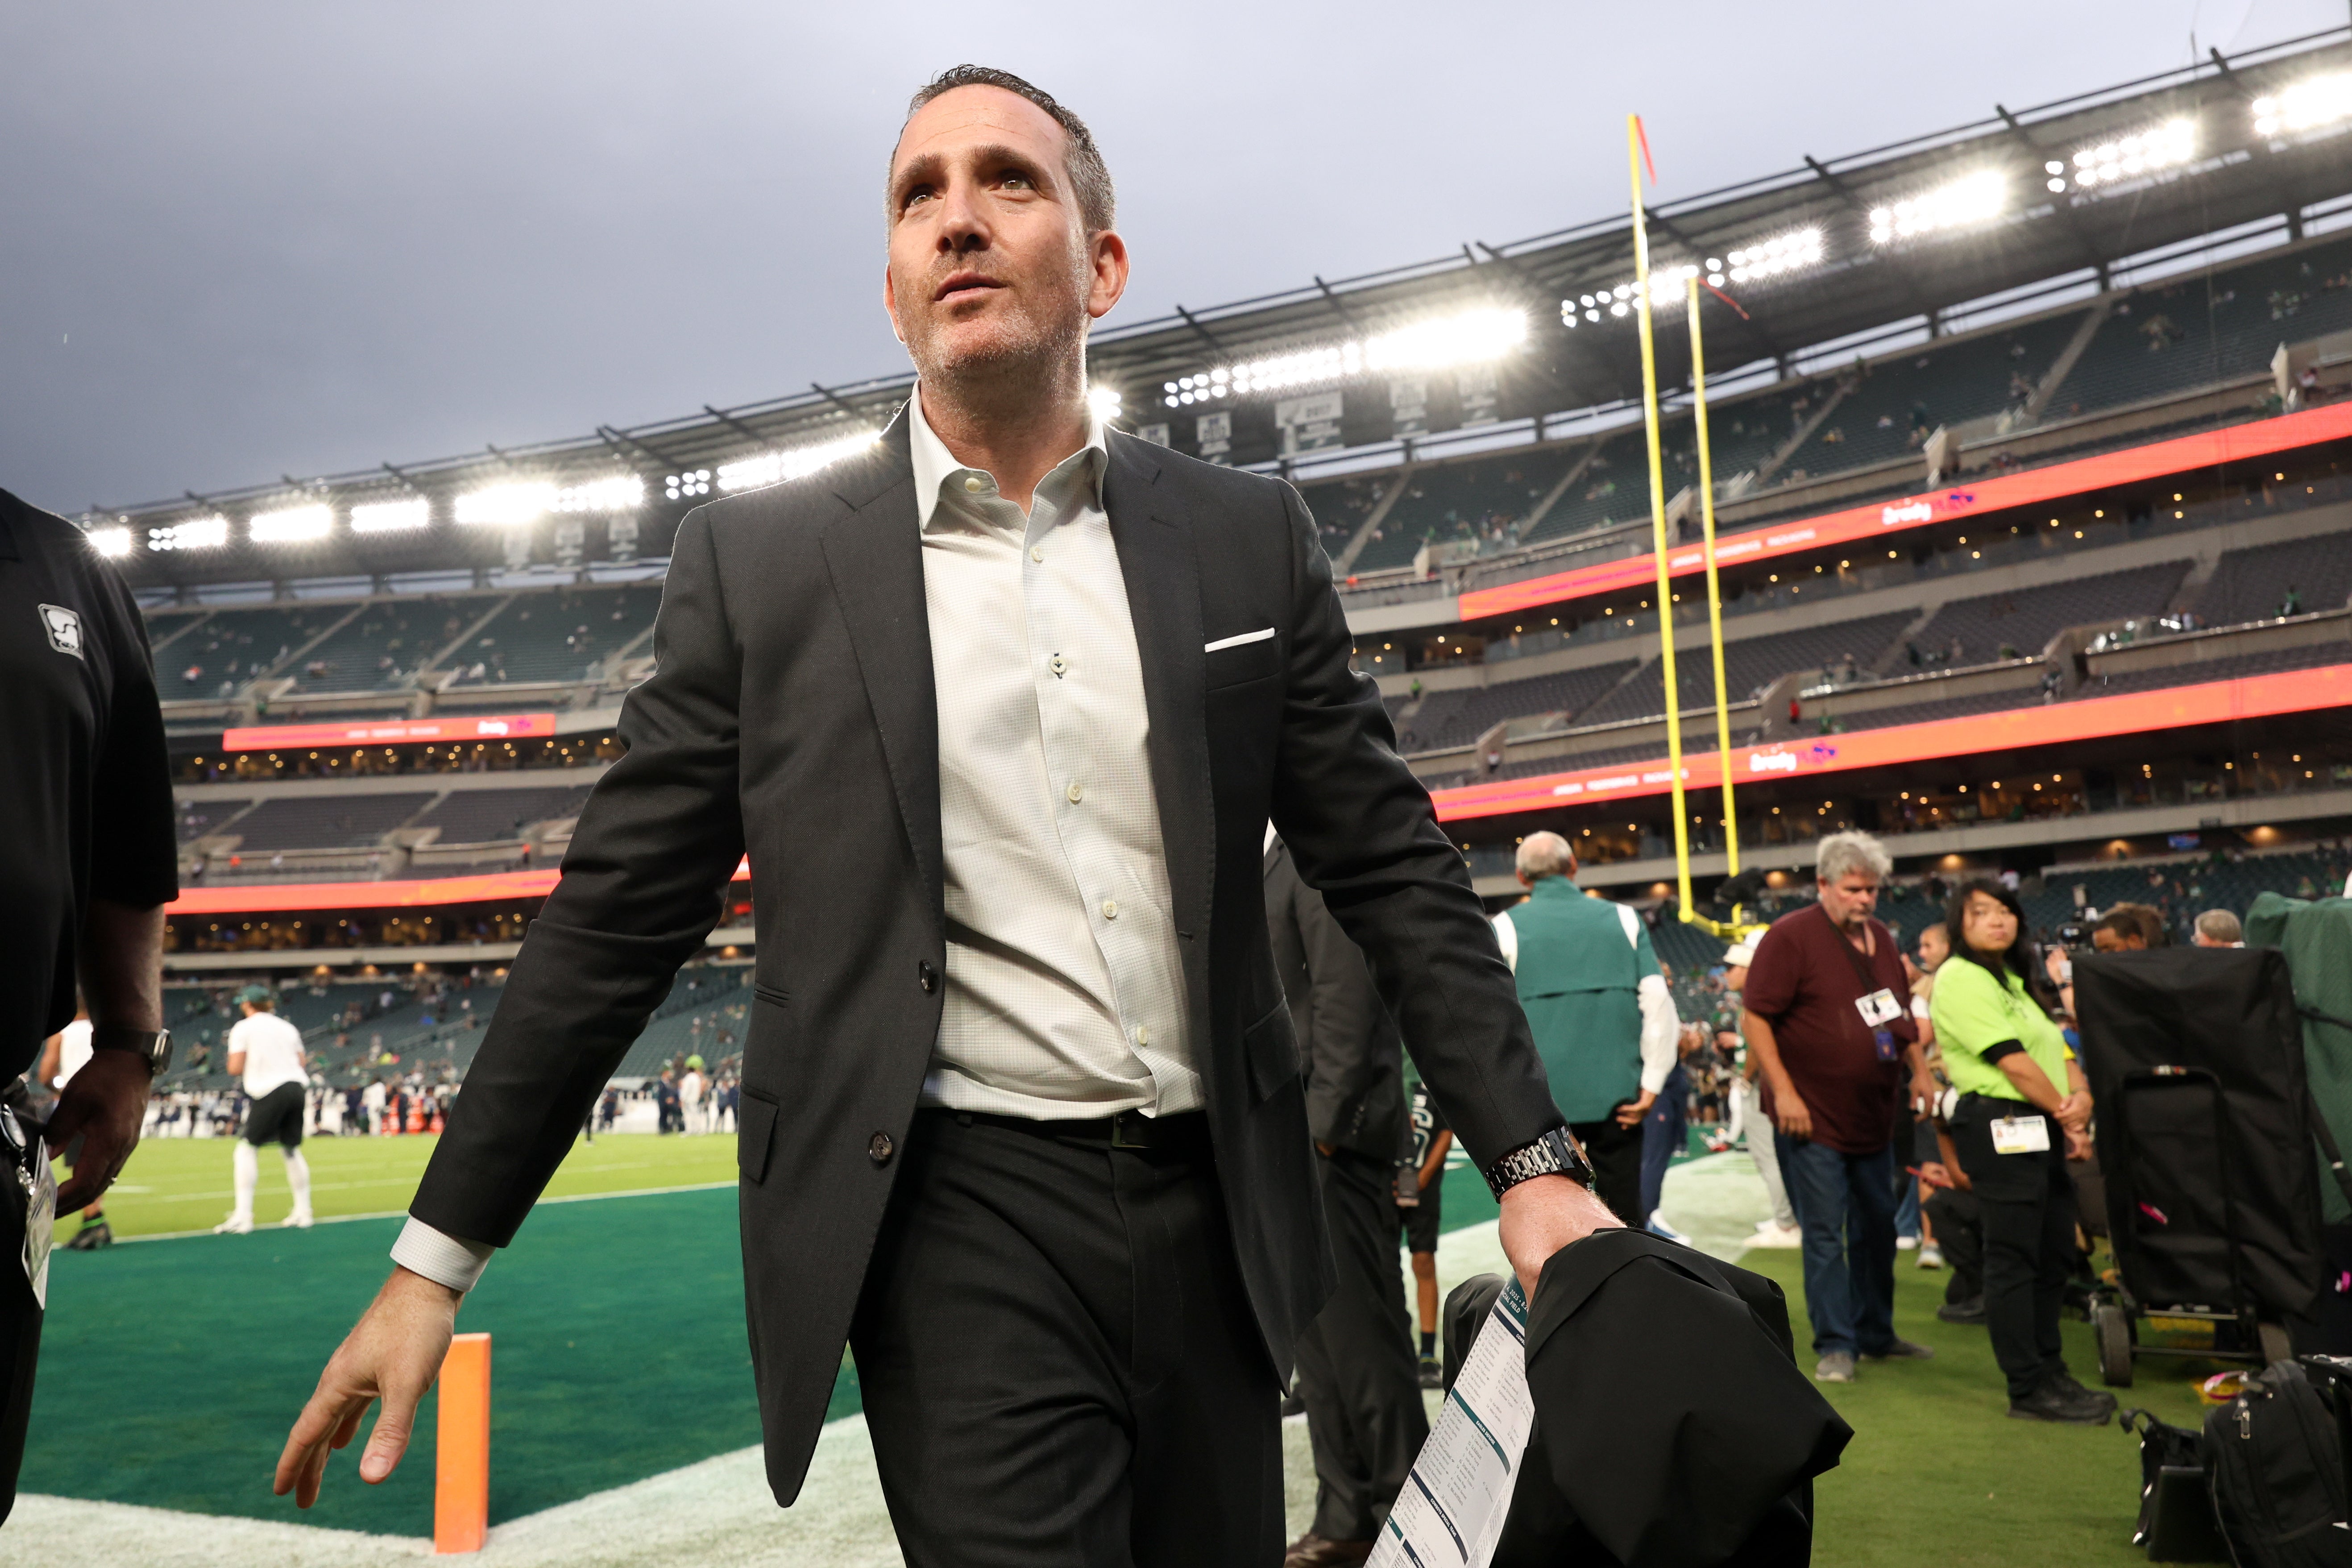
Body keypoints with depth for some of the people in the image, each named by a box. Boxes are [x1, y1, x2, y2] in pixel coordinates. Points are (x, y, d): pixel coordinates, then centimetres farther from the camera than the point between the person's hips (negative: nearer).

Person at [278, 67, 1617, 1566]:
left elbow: (1392, 868, 4)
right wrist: (438, 1257, 4)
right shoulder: (759, 560, 0)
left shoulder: (1248, 537, 4)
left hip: (1213, 1215, 3)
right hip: (963, 1222, -2)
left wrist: (1533, 1161, -2)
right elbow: (616, 921, 2)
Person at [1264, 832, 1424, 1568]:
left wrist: (1323, 1123, -18)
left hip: (1333, 1134, -9)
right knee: (1317, 1342, 13)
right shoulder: (1268, 864, 18)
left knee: (1360, 1334, -1)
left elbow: (1346, 996, -17)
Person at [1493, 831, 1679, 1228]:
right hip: (1617, 1093, 2)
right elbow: (1658, 1001, -2)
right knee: (1625, 1214, 10)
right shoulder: (1623, 919, 7)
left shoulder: (1506, 927, 0)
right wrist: (1651, 1084, -1)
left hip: (1540, 1100, -2)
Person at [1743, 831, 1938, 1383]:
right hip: (1813, 1119, -7)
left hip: (1874, 1117, 7)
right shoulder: (1790, 936, -12)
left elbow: (1900, 1014, 24)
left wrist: (1920, 1071, 13)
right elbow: (1755, 1016, -16)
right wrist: (1783, 1091, -20)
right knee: (1825, 1235, -2)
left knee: (1877, 1228, 16)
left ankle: (1876, 1333, 30)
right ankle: (1835, 1345, 8)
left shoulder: (1882, 939, 11)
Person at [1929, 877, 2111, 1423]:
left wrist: (2080, 1097, -7)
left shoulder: (2019, 982, 22)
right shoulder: (1960, 977, -7)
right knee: (2013, 1260, -5)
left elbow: (2060, 1050, 13)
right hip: (1999, 1126, -9)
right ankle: (2029, 1389, 1)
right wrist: (2066, 1114, -7)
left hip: (2041, 1128, 9)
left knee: (2054, 1253, 12)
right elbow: (2011, 1059, -13)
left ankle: (2048, 1372, 22)